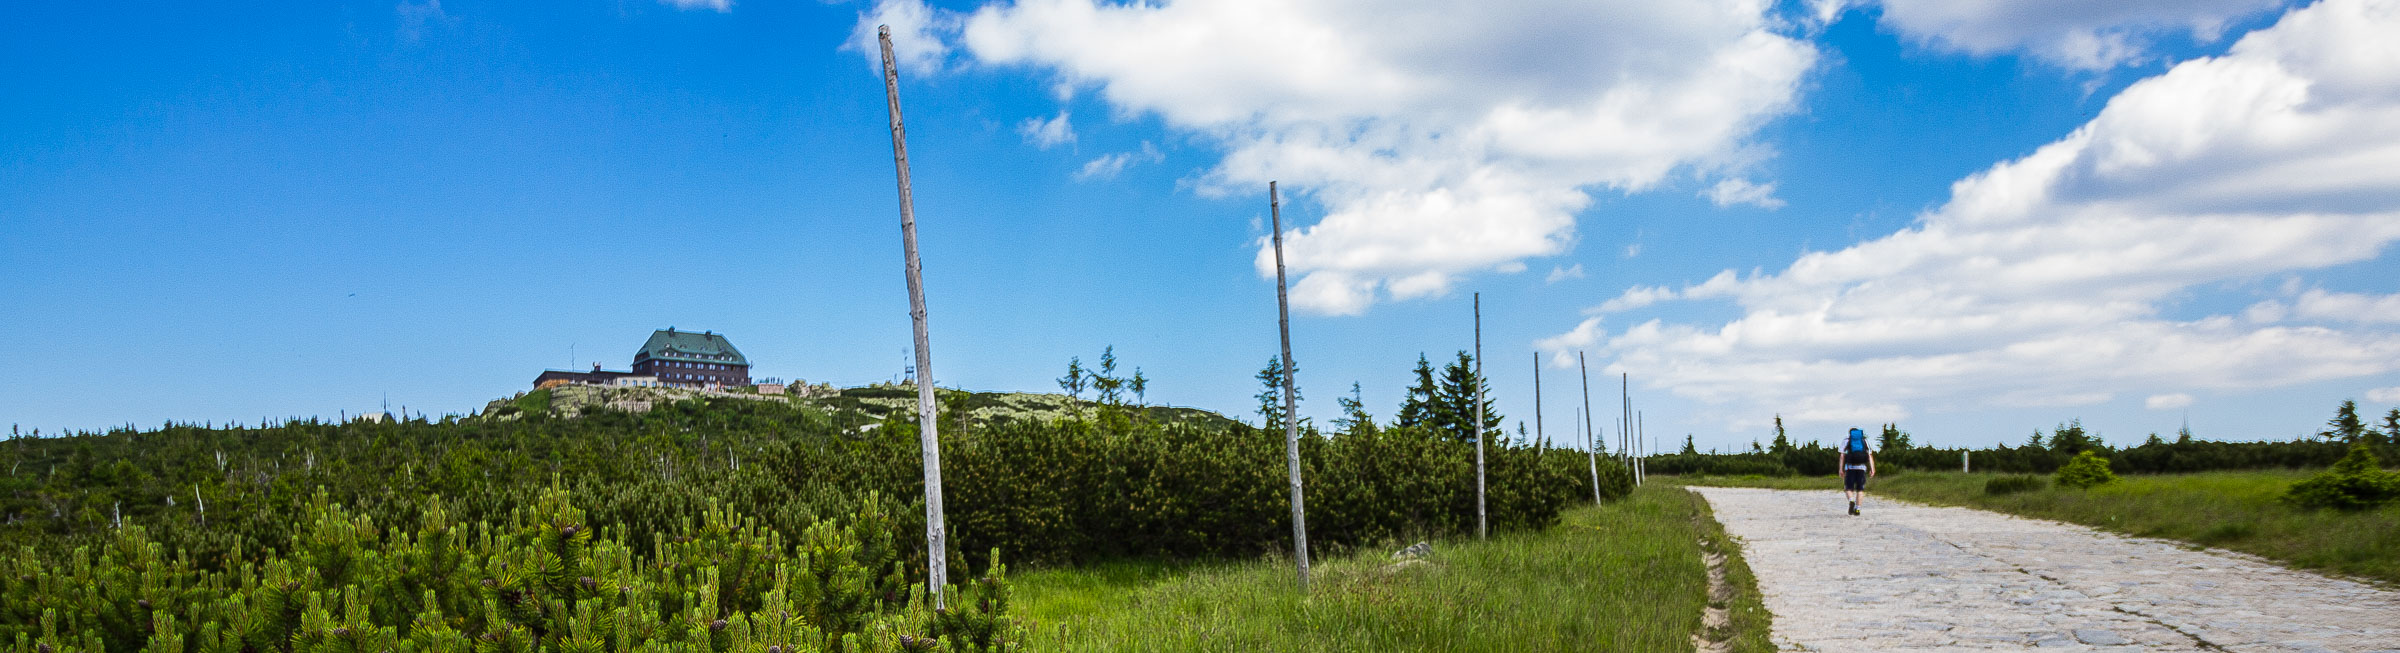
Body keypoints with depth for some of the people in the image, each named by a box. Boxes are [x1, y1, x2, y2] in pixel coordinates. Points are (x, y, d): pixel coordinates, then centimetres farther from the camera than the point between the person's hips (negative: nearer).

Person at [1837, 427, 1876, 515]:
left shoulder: (1846, 442, 11)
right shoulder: (1865, 442, 15)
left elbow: (1842, 456, 0)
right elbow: (1870, 455, 3)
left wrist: (1841, 469, -3)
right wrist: (1872, 469, -4)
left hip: (1850, 467, -1)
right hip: (1862, 467, 1)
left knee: (1848, 488, 6)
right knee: (1860, 489, 10)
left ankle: (1851, 501, -24)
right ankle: (1857, 508, 0)